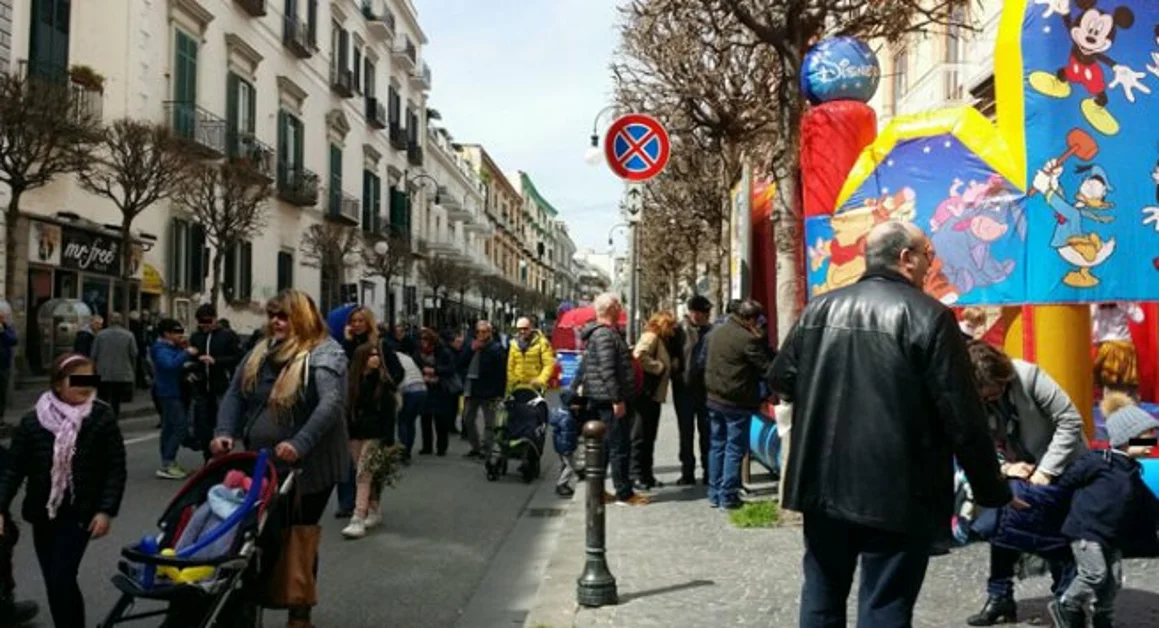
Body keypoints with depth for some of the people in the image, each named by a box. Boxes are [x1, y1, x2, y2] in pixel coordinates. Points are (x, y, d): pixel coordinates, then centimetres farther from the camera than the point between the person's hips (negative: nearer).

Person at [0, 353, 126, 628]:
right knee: (54, 583, 11)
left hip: (79, 513, -3)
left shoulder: (102, 418, -10)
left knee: (61, 580, -12)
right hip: (42, 513, 3)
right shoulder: (33, 421, -5)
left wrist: (106, 510, -14)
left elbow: (116, 468, -8)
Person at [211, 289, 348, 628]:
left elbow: (332, 403, -27)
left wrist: (300, 444, -38)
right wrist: (225, 431, -8)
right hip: (262, 462, 5)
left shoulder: (324, 353, -13)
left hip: (308, 467, -5)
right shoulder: (261, 352, 8)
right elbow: (235, 393, 10)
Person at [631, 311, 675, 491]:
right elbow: (639, 355, -28)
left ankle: (647, 475, 20)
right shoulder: (651, 337, -11)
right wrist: (659, 367, -19)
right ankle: (636, 475, -1)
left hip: (654, 394, 10)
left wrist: (666, 368, 6)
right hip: (646, 393, -10)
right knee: (641, 436, -5)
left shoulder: (660, 340, 20)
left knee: (649, 436, 14)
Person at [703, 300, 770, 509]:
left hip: (714, 398, 7)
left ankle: (714, 494, 19)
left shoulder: (716, 332, 6)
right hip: (737, 403, -7)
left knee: (716, 446, 14)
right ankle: (728, 497, 5)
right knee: (735, 449, 2)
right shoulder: (748, 339, -18)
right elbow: (766, 368, -14)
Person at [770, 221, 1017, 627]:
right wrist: (992, 490, -1)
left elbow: (781, 382, 12)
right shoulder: (928, 315, -10)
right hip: (897, 494, -5)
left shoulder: (820, 309, 5)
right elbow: (962, 416, -12)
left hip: (824, 485, 5)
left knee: (822, 594, 18)